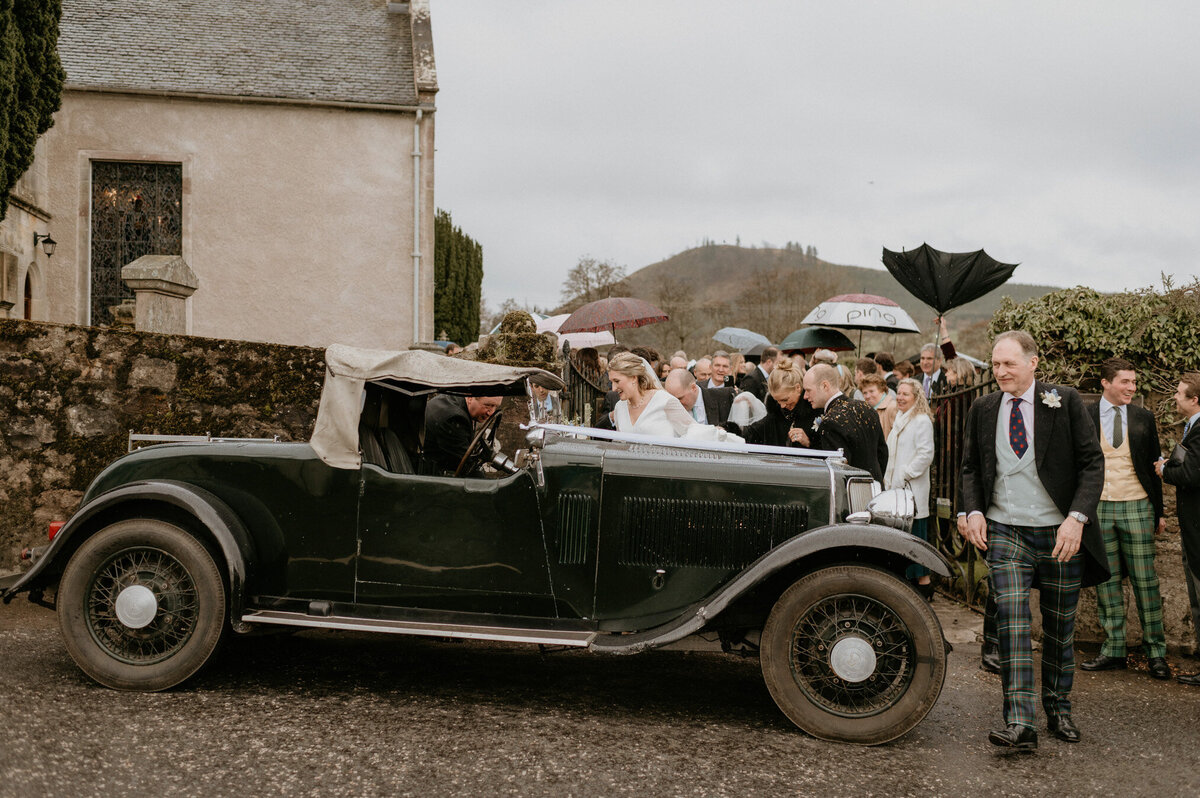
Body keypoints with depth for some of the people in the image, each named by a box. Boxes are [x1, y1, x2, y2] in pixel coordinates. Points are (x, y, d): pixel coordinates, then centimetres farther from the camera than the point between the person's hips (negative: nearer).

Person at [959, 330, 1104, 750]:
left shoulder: (1065, 402, -3)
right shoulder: (983, 409, 5)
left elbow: (1092, 463, -4)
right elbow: (971, 467, 15)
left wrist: (1077, 517, -16)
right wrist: (974, 511, -2)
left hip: (1061, 532, -1)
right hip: (1005, 532, 1)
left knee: (1060, 625, 11)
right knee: (1012, 620, -12)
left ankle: (1058, 710, 29)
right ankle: (1019, 723, -12)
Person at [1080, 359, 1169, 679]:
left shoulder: (1143, 418, 7)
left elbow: (1153, 466, 10)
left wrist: (1159, 511, 8)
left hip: (1137, 508, 0)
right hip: (1098, 508, 0)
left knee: (1145, 580, 1)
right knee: (1106, 580, 5)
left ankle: (1156, 652, 10)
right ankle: (1113, 650, 14)